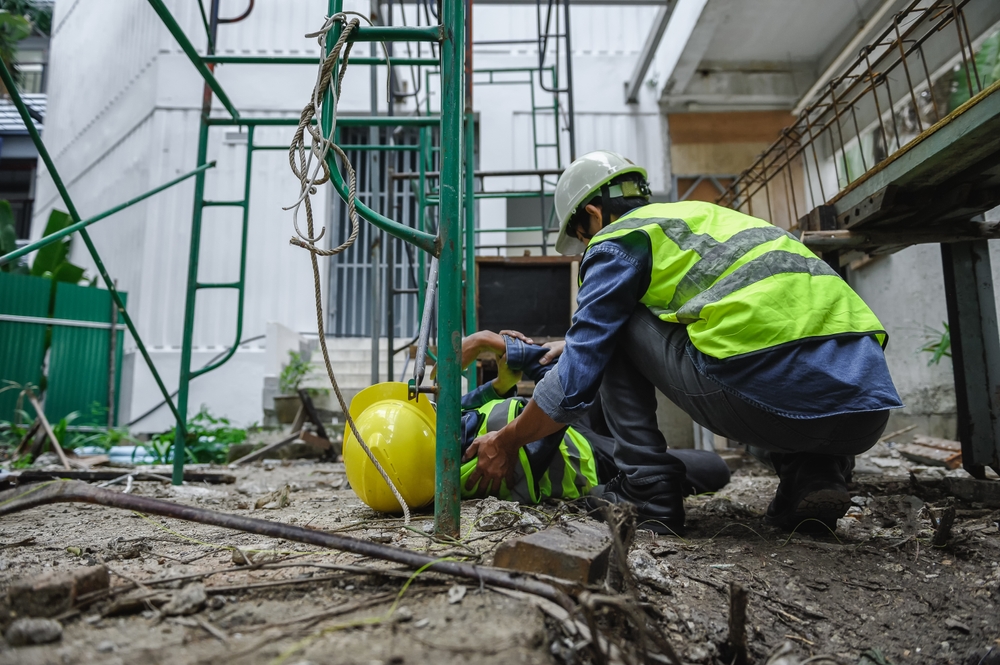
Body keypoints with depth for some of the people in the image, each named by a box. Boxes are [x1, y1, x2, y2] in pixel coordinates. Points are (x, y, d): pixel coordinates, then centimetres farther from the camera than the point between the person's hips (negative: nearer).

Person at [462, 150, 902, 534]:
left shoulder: (616, 240, 8)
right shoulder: (707, 215, 32)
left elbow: (576, 383, 4)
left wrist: (507, 442, 22)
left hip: (766, 397, -7)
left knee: (614, 326, 12)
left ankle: (647, 490, 10)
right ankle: (815, 474, 14)